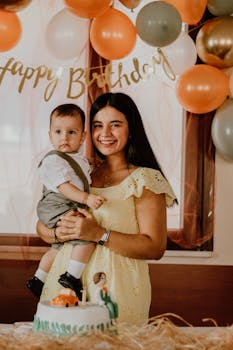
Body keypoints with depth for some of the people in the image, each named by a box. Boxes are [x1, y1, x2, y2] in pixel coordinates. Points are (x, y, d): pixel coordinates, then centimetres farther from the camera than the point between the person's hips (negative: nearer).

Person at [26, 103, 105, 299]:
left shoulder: (81, 160, 14)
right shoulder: (53, 160, -15)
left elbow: (86, 183, 32)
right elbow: (63, 186, -26)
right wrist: (85, 198, -35)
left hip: (72, 208, 10)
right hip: (57, 208, -10)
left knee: (59, 247, 26)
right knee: (88, 237, -25)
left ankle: (38, 281, 40)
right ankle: (71, 278, -16)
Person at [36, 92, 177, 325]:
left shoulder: (145, 180, -4)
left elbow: (155, 248, -12)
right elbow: (42, 226, 13)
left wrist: (98, 234, -18)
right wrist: (59, 232, -10)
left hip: (117, 289, -4)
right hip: (66, 281, 4)